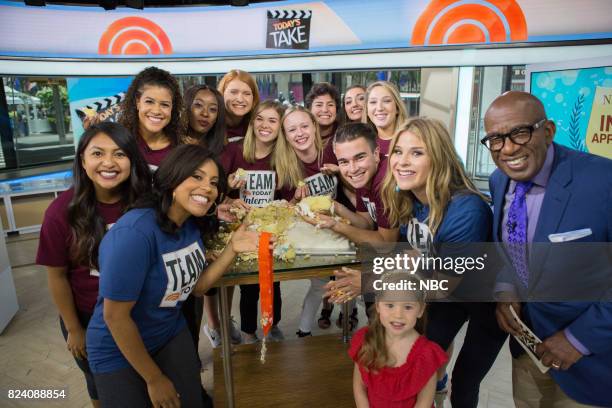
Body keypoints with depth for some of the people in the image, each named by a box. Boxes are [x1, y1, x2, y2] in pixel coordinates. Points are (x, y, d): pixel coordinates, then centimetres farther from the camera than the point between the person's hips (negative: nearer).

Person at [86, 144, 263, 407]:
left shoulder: (190, 225, -7)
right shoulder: (134, 232, -32)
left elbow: (198, 286, 0)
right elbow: (115, 315, -26)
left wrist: (233, 248, -16)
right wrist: (155, 379, -14)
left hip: (171, 335, 6)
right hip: (119, 351, -6)